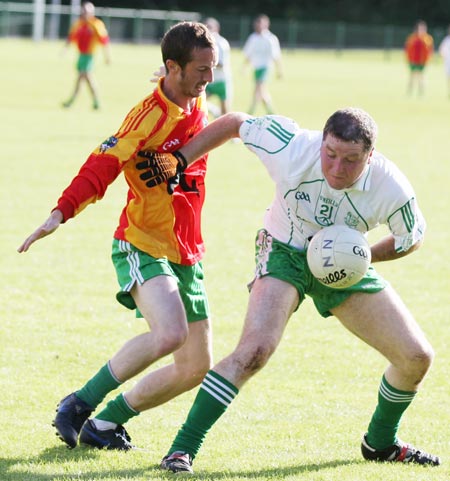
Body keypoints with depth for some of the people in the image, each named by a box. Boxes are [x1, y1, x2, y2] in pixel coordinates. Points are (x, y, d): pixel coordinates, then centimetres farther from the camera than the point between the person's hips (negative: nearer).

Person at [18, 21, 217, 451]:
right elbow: (101, 166, -29)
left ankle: (106, 422, 21)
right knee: (169, 333, -32)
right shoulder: (148, 116, -18)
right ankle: (79, 405, -14)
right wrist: (61, 213, -40)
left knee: (195, 366, 7)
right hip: (143, 247, -8)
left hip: (187, 254, 8)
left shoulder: (198, 105, 5)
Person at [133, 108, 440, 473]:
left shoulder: (393, 190, -26)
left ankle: (381, 442, 30)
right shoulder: (292, 149, -32)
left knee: (417, 358, 2)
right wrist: (178, 161, -14)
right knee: (255, 350, -28)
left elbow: (412, 237, -4)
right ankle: (183, 449, -21)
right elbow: (235, 123, -15)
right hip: (285, 253, -3)